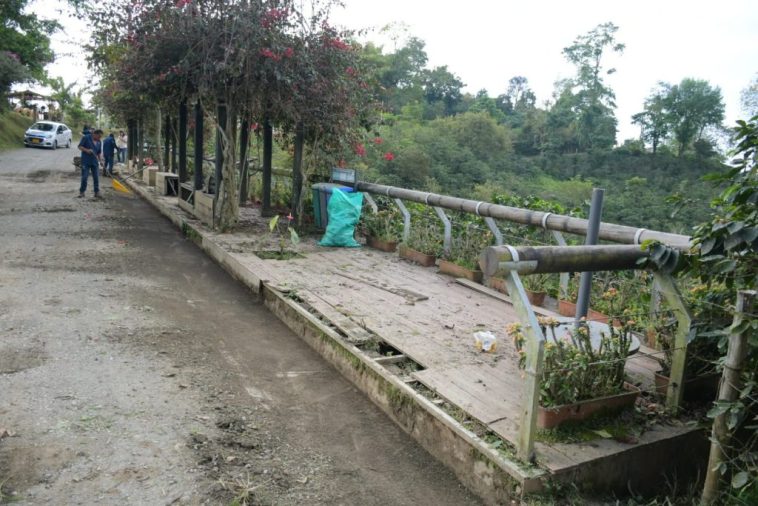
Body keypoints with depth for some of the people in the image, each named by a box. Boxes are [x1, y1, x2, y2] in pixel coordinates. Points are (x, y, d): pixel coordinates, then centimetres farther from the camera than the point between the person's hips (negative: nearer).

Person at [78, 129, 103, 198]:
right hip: (86, 162, -5)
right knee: (84, 177, -4)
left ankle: (97, 192, 11)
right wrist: (86, 150, -22)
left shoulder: (99, 142, 10)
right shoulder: (86, 137, -6)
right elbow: (80, 146, -7)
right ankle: (82, 192, 7)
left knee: (96, 177, 4)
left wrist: (99, 161, 13)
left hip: (94, 162, 5)